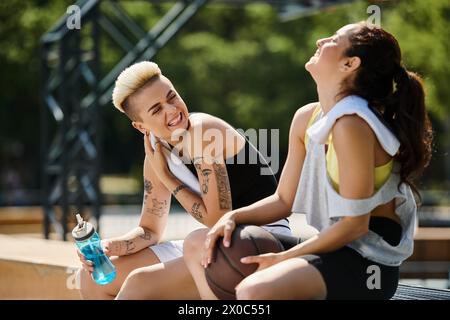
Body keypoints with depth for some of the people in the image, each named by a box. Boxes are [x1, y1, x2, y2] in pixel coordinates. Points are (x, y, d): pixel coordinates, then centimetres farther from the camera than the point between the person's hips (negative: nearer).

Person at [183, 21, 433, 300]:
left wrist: (283, 258, -15)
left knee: (254, 291, -36)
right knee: (197, 244, 11)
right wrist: (233, 217, -5)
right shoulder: (307, 118, 6)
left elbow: (355, 224, -20)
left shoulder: (351, 125, -21)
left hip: (367, 263, -9)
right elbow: (284, 200, 12)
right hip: (330, 244, 9)